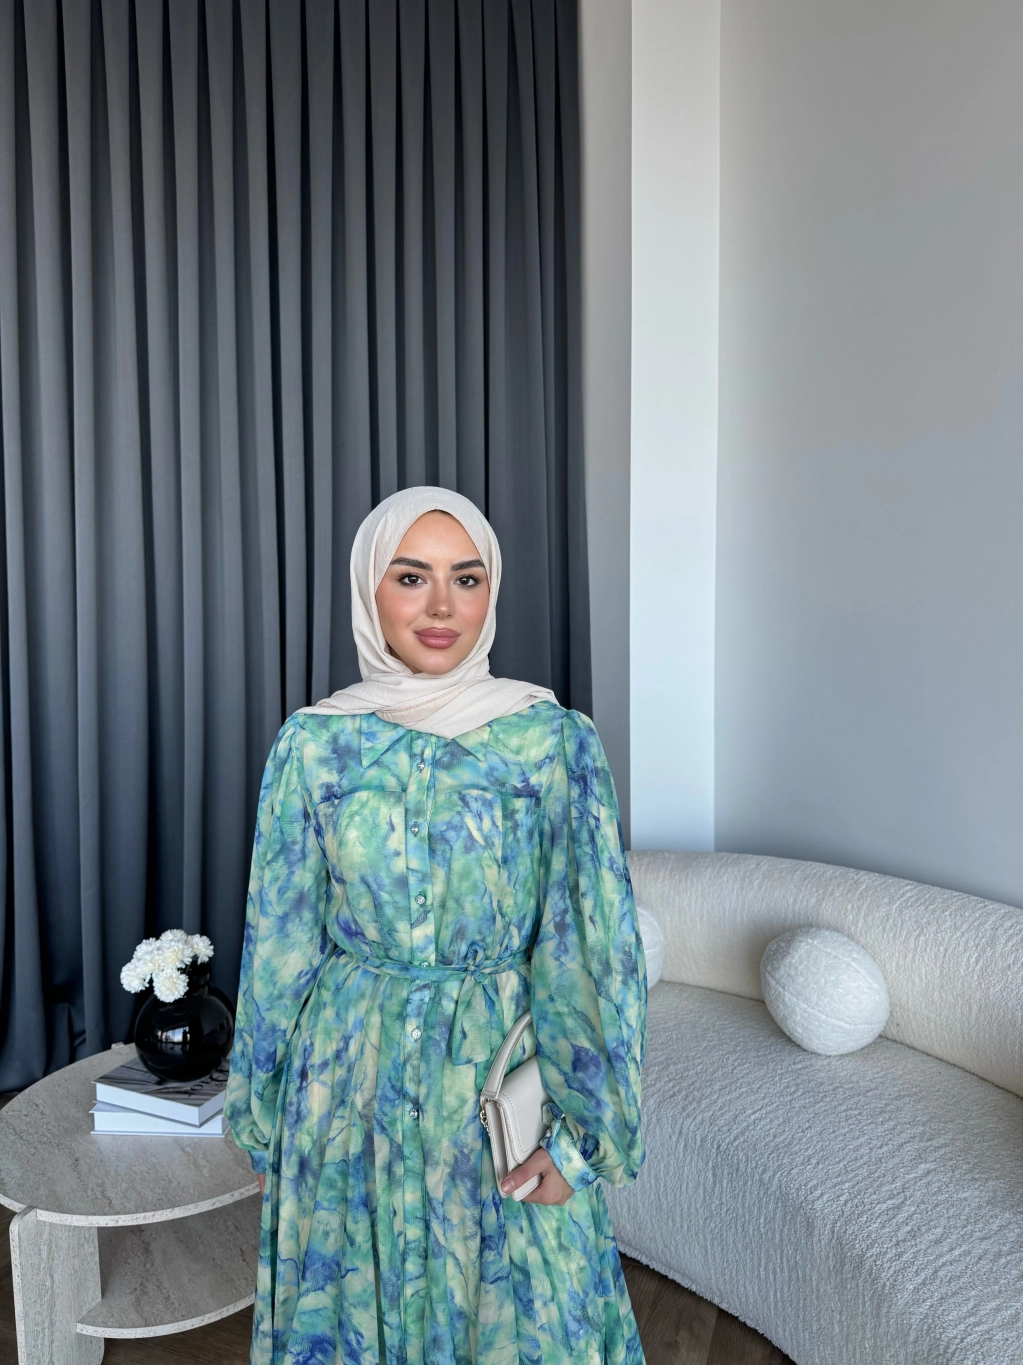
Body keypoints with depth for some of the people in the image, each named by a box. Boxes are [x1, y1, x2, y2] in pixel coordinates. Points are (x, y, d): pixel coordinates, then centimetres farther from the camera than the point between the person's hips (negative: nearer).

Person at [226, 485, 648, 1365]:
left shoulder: (557, 741, -10)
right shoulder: (314, 744, -6)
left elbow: (591, 946, -7)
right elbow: (280, 944, 1)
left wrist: (580, 1129, -6)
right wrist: (263, 1122, 7)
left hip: (503, 1078, -1)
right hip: (355, 1083, 1)